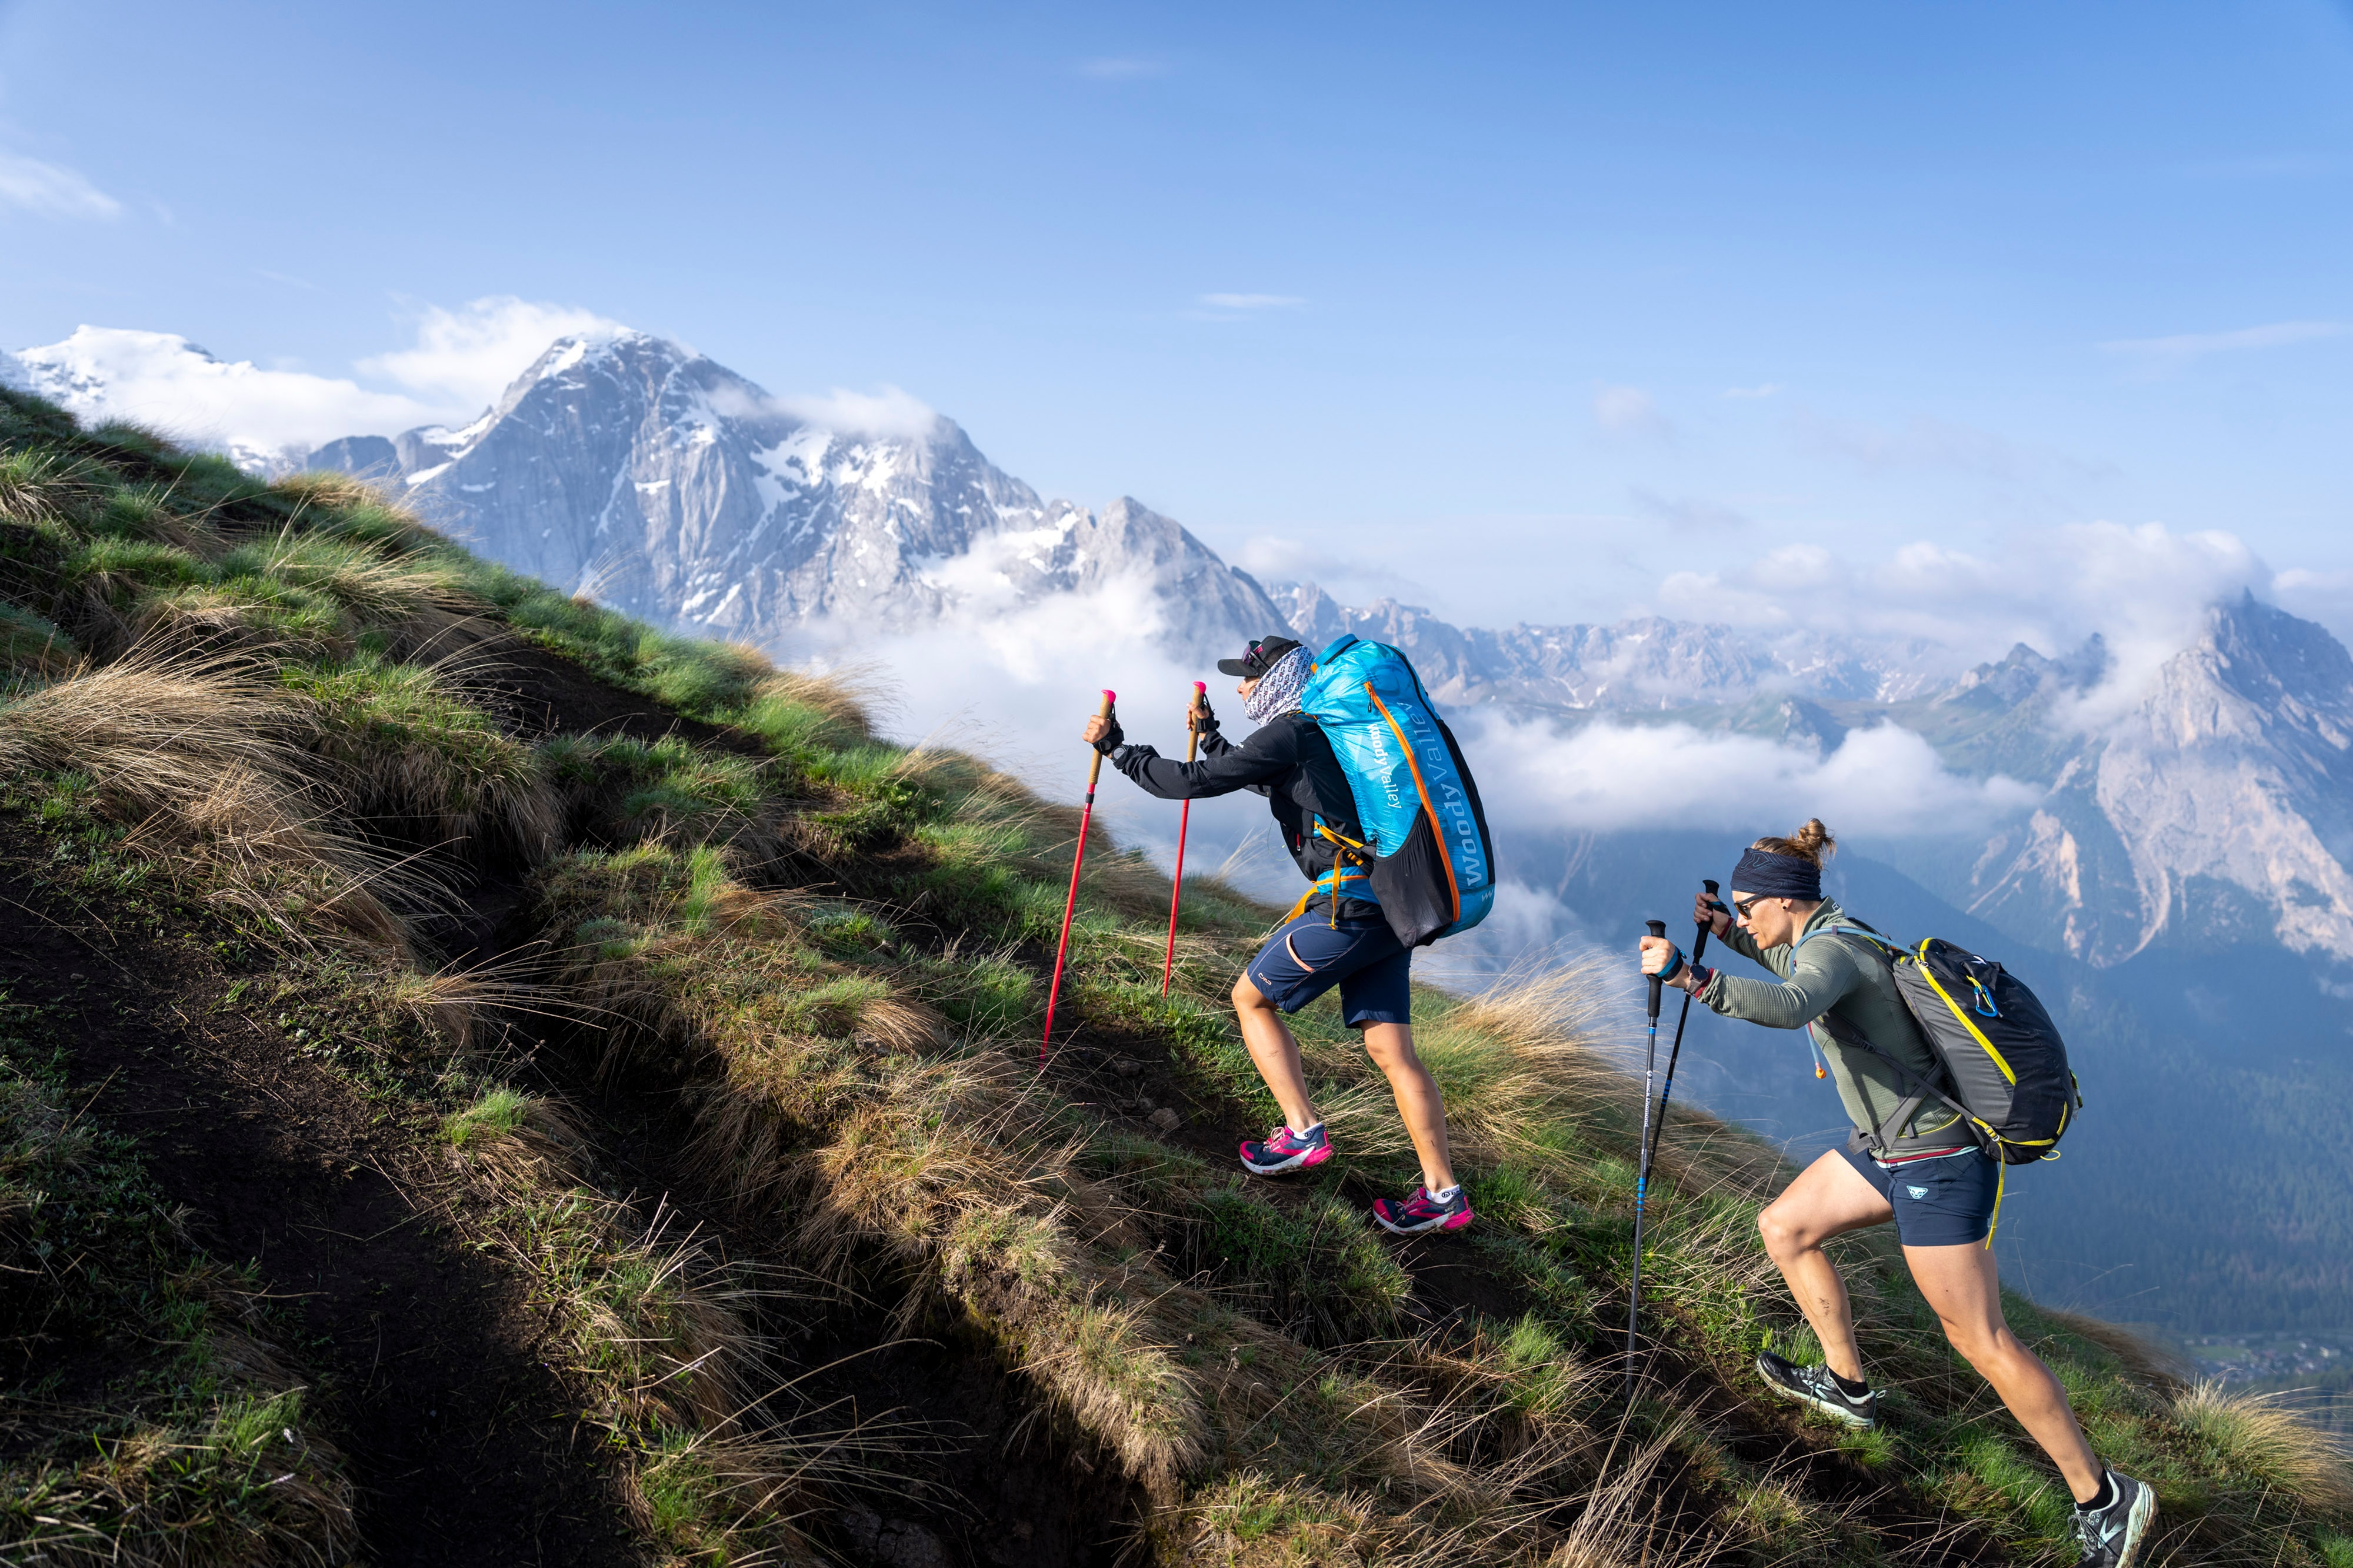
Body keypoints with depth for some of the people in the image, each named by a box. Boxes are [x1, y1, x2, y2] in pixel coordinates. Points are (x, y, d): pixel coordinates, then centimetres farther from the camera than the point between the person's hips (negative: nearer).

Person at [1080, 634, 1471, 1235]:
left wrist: (1117, 748, 2)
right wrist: (1208, 733, 42)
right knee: (1391, 1049, 9)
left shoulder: (1287, 735, -6)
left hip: (1346, 905, -9)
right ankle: (1443, 1194, 8)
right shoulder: (1330, 730, 22)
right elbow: (1253, 774, 40)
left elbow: (1194, 782, -8)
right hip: (1391, 907, 9)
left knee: (1250, 999, 10)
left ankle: (1304, 1134, 8)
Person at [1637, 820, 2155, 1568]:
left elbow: (1786, 1006, -45)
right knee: (1784, 1227, 17)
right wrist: (1724, 929, 17)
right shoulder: (1830, 934, 8)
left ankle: (2106, 1499, 10)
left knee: (1981, 1340, -3)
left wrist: (1684, 973, -45)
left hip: (1936, 1165, -10)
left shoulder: (1834, 950, -22)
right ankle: (1848, 1387, 30)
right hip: (1888, 1148, 10)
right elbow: (1786, 959, 32)